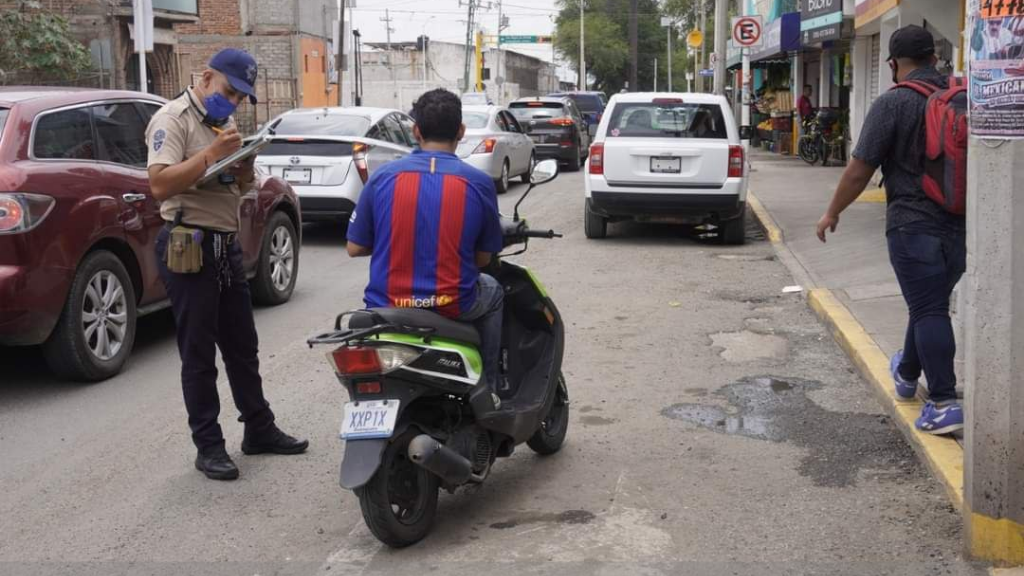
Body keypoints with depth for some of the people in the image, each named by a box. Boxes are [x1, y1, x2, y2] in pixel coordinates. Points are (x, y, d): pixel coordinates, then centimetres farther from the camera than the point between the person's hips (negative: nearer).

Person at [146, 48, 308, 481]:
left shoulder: (222, 124, 16)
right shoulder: (173, 119, -10)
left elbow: (239, 189, 21)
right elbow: (160, 185, -23)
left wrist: (245, 167, -1)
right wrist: (212, 153, -25)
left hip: (227, 245, 8)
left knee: (242, 346, 15)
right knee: (199, 354, -1)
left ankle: (259, 429, 26)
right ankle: (208, 446, 7)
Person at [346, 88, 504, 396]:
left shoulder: (383, 177, -3)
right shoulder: (479, 183, -5)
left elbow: (355, 248, 4)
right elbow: (483, 258, 3)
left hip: (386, 308, 2)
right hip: (453, 307, -1)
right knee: (493, 291, 32)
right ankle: (486, 389, 33)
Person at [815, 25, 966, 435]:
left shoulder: (893, 103, -11)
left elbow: (860, 170, -11)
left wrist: (832, 213, 1)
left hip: (914, 224, -6)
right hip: (961, 222, 6)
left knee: (928, 310, -5)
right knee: (931, 303, 20)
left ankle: (944, 404, -9)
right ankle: (907, 373, 39)